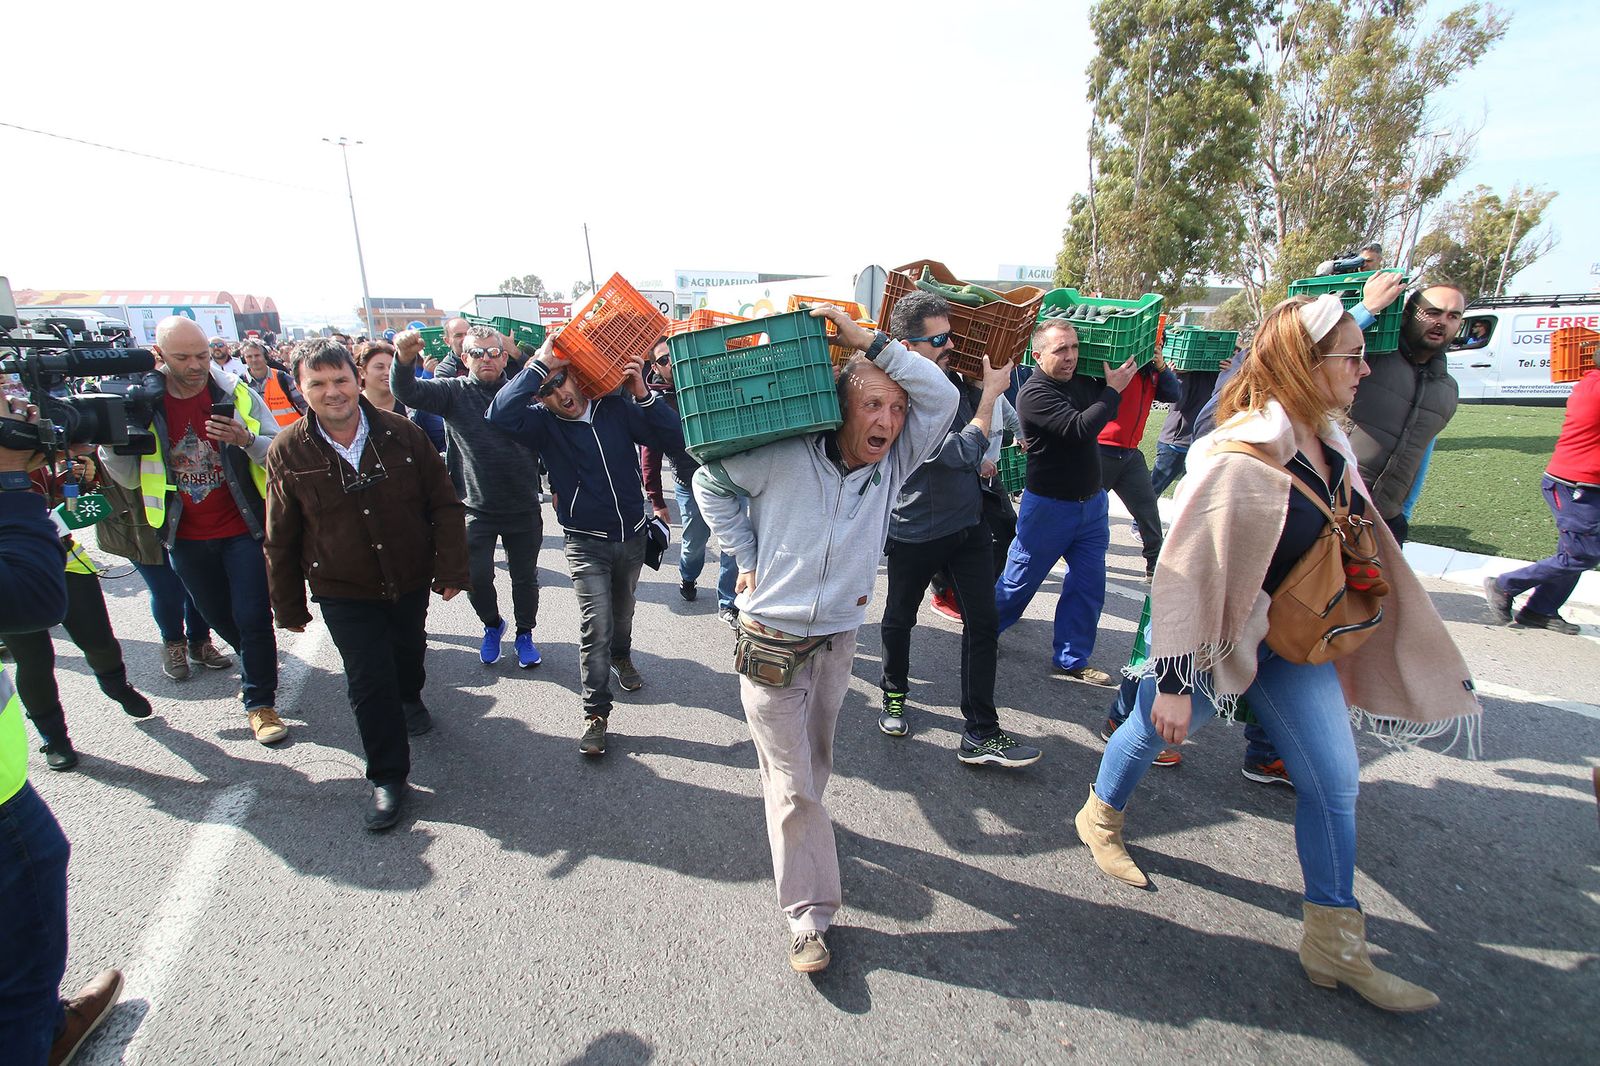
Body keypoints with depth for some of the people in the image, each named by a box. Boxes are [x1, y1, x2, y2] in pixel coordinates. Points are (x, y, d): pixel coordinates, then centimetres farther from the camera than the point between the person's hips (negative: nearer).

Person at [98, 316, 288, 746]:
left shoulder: (236, 394, -9)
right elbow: (129, 477, 3)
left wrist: (247, 440, -28)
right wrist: (109, 440, -15)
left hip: (242, 529, -3)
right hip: (186, 537, 3)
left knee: (253, 618, -4)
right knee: (219, 618, 18)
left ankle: (259, 702, 11)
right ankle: (257, 669, 43)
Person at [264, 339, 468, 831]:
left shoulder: (401, 433, -10)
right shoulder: (288, 452, -10)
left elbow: (444, 504, -4)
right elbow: (280, 539, -1)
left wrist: (451, 570, -6)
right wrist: (289, 605, 4)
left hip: (410, 580, 2)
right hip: (344, 592, -2)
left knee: (409, 651, 23)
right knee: (369, 680, -3)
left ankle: (410, 698, 58)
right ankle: (387, 777, 14)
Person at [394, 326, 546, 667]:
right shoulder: (454, 392, -2)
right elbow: (407, 391, -18)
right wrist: (404, 358, -37)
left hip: (523, 508, 1)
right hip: (477, 508, 0)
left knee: (525, 577, 12)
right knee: (477, 577, 0)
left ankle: (524, 633, 35)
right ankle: (492, 625, 30)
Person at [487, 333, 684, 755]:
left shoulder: (617, 408, -6)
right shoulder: (543, 423, -11)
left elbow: (674, 439, -12)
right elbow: (501, 415, -33)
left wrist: (643, 395, -23)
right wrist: (539, 364, -31)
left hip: (632, 536, 3)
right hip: (587, 543, -3)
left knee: (622, 611, 24)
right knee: (596, 627, -9)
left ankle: (621, 656, 55)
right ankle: (595, 713, 5)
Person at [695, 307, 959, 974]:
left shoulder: (896, 463, -6)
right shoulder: (784, 457, -15)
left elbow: (942, 397, -18)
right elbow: (710, 483, -1)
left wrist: (866, 339, -20)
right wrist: (746, 557, -3)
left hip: (837, 642, 4)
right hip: (771, 642, -4)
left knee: (815, 762, 23)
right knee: (792, 781, 3)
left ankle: (794, 821, 52)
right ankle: (808, 915, 16)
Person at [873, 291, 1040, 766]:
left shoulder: (954, 378, 0)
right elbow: (961, 453, -26)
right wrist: (990, 394, -17)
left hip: (967, 524, 6)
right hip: (914, 533, -5)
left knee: (983, 623, 0)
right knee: (899, 620, 15)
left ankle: (980, 735, 9)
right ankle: (894, 694, 43)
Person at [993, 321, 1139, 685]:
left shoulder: (1082, 382, 2)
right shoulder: (1034, 393, -19)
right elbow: (1080, 428, -29)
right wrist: (1112, 390, -16)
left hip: (1091, 503, 7)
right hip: (1049, 506, -6)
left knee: (1088, 586, 9)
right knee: (1020, 581, 8)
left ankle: (1072, 660, 22)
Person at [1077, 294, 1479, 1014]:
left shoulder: (1329, 442, -1)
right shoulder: (1241, 457, -28)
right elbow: (1184, 571, -28)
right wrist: (1173, 682, -26)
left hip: (1291, 641, 8)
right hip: (1215, 635, -8)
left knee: (1335, 781, 9)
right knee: (1155, 730, 15)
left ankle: (1335, 946, 25)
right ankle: (1101, 817, 46)